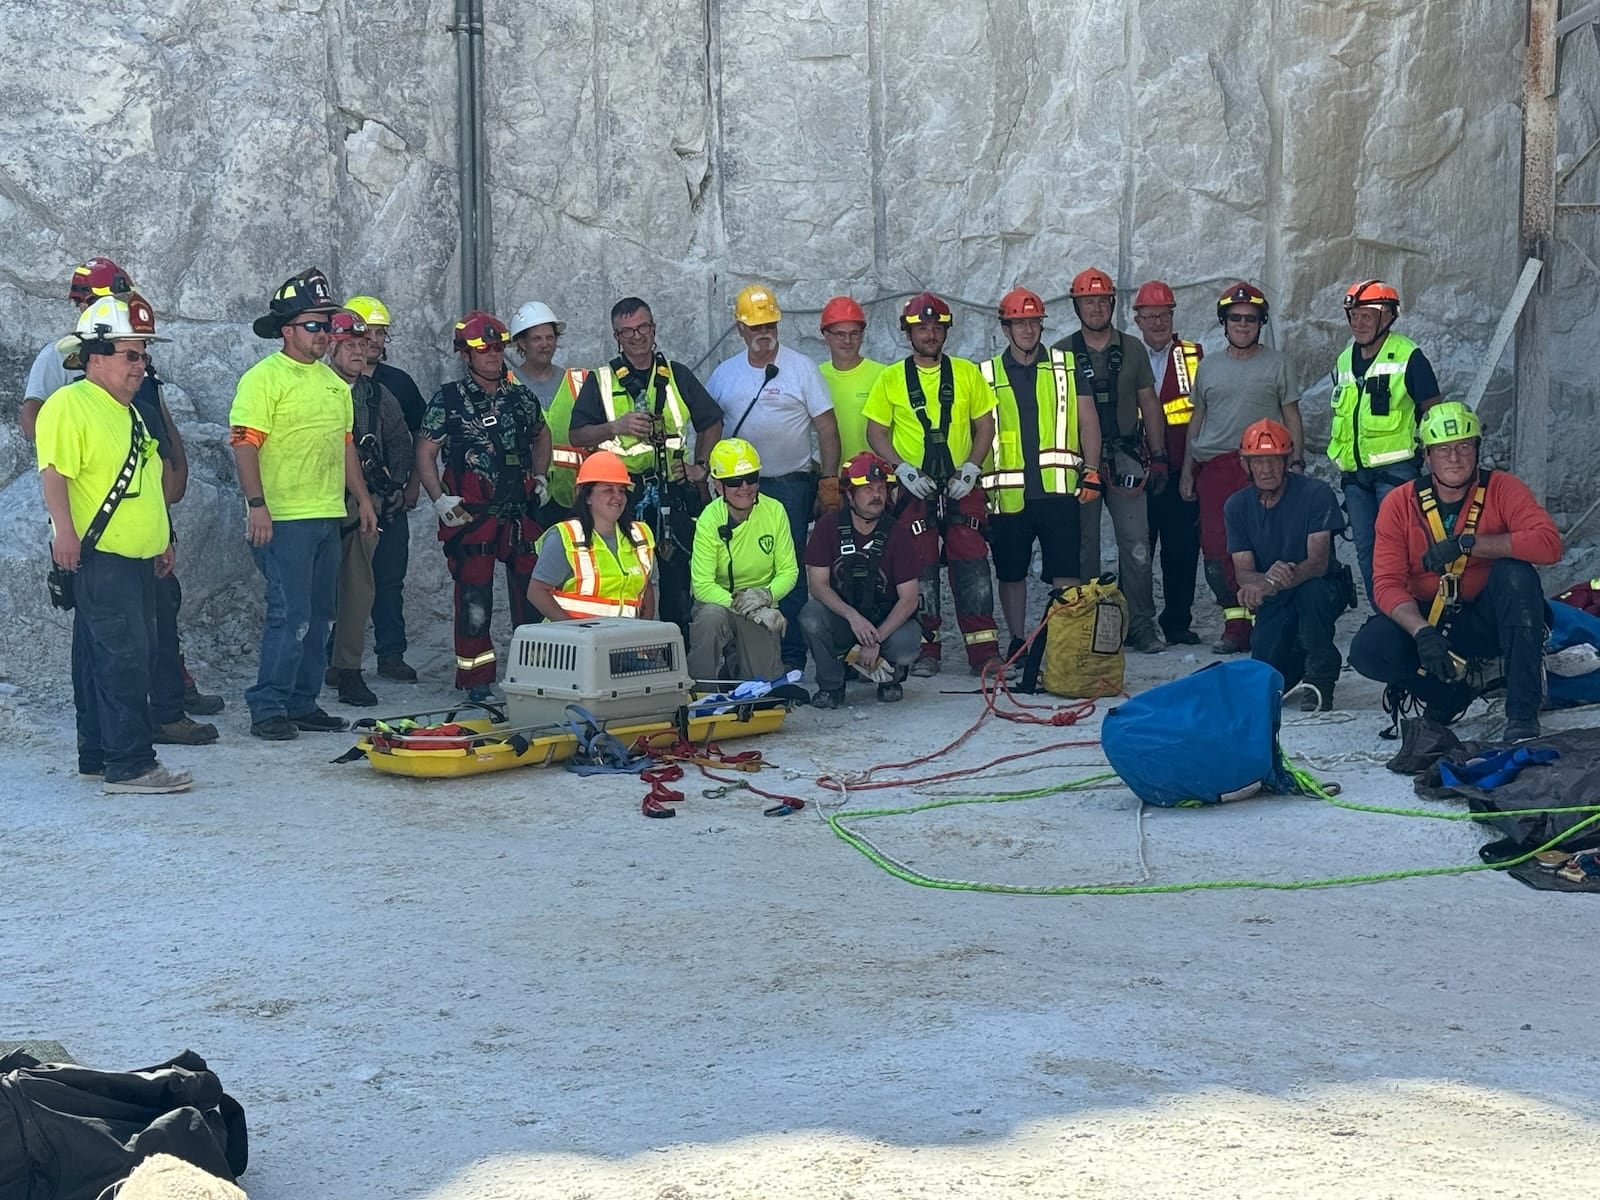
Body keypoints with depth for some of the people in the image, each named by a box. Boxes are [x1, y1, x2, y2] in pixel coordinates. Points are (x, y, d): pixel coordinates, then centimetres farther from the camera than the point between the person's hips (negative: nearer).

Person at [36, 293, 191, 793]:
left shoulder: (128, 410, 20)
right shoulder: (69, 404, -10)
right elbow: (54, 473, -19)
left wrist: (162, 538, 28)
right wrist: (65, 531, -29)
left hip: (136, 557, 10)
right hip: (99, 557, -10)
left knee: (101, 660, 13)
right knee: (124, 659, -12)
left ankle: (97, 757, 20)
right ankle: (130, 765, -11)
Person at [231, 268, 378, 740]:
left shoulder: (332, 381, 17)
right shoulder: (263, 378, -8)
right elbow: (244, 443, -14)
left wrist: (362, 498, 20)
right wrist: (256, 504, -21)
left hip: (328, 517, 8)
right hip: (284, 519, -8)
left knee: (318, 617, 10)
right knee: (290, 616, -10)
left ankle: (302, 704, 18)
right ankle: (268, 708, -3)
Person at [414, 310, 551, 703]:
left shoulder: (521, 397, 13)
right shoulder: (448, 400, 0)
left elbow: (541, 436, 31)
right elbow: (425, 453, -1)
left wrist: (540, 477, 18)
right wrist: (439, 498, -12)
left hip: (521, 510, 4)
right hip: (472, 514, -4)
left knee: (531, 593, 6)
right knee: (474, 598, -2)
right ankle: (476, 680, 4)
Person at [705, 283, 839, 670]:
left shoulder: (801, 368, 1)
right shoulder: (724, 374, 11)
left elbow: (826, 427, -1)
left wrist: (829, 480, -8)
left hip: (791, 485, -3)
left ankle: (791, 656, 1)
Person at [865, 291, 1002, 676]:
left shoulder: (967, 373, 7)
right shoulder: (890, 379, 4)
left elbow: (985, 427, 10)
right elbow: (876, 433, 5)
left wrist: (970, 468, -5)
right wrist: (903, 469, -9)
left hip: (962, 487, 1)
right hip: (914, 488, 0)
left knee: (972, 565, -5)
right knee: (920, 569, 1)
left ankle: (984, 651, -2)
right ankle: (926, 649, 9)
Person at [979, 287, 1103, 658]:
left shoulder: (1066, 366, 8)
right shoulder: (986, 375, 7)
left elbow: (1087, 421, 8)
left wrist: (1091, 471, 0)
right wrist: (976, 483, 5)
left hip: (1058, 488, -1)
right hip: (1007, 492, 1)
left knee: (1065, 571, -5)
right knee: (1011, 572, 9)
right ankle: (1018, 641, 21)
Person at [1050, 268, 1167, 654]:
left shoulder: (1132, 350, 10)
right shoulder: (1061, 353, 6)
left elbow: (1149, 404, 13)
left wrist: (1159, 456, 7)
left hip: (1125, 457, 1)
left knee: (1136, 542, -5)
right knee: (1082, 544, 2)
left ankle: (1141, 626, -1)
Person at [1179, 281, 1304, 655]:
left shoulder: (1277, 364, 9)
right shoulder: (1208, 368, 17)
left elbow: (1292, 418, 8)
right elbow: (1197, 420, 20)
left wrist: (1296, 460, -3)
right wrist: (1187, 468, 13)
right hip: (1214, 467, 3)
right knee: (1216, 549, -3)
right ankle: (1235, 624, 3)